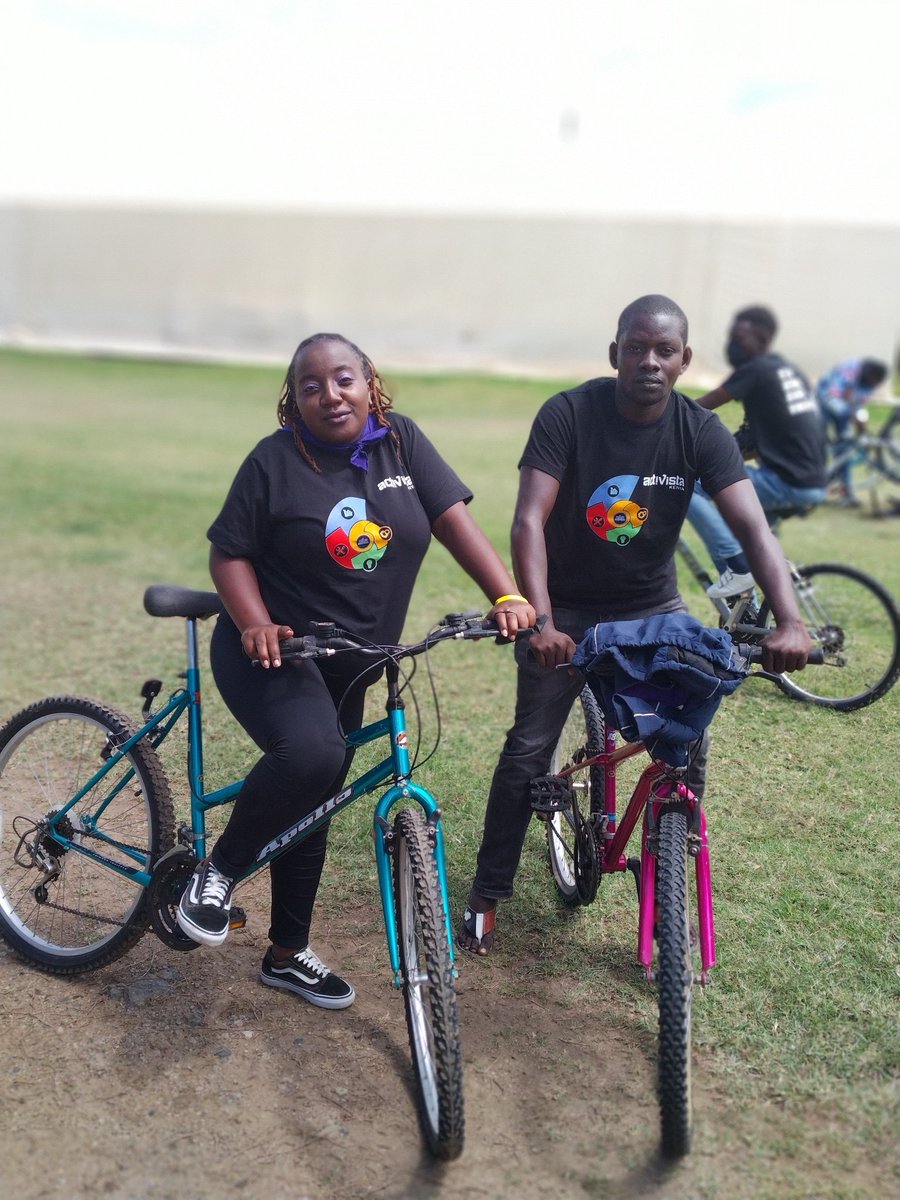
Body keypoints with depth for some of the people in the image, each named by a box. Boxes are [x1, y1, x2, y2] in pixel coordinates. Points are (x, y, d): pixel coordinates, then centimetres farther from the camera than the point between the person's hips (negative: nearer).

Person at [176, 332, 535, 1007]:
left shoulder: (400, 442, -1)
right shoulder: (275, 461, -10)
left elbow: (454, 520, -7)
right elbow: (230, 554, -7)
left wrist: (508, 598, -20)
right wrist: (255, 625, -25)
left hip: (346, 666, 5)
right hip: (274, 650, -5)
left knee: (312, 809, 15)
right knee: (310, 754, -34)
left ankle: (288, 956, 33)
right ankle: (218, 869, -8)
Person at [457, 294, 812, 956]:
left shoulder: (702, 432, -13)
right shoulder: (569, 414, -19)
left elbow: (756, 531, -23)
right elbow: (530, 520, -26)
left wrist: (790, 621, -39)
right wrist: (540, 621, -39)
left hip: (653, 606, 2)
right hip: (567, 608, -2)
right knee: (529, 748, -1)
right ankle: (488, 897, 14)